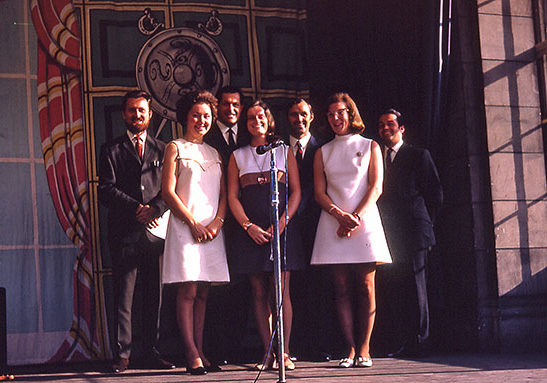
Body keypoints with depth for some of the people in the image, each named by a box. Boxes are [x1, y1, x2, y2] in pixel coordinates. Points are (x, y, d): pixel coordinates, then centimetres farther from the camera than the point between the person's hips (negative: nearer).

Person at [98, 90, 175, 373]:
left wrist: (155, 208, -10)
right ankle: (122, 354, 1)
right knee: (124, 296, -3)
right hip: (124, 232, -2)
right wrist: (137, 208, -11)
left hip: (155, 230, 2)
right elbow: (107, 191, 0)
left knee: (154, 296, 4)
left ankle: (152, 353, 10)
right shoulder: (111, 150, 10)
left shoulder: (162, 149, 16)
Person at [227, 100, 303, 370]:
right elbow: (232, 196, 7)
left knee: (282, 291, -7)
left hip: (281, 229, -1)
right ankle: (268, 353, 4)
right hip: (251, 232, 1)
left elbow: (296, 192, 6)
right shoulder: (237, 156, 13)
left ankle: (284, 352, -5)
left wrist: (282, 223, -8)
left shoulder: (285, 152, 12)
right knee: (259, 293, 1)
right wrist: (249, 226, -7)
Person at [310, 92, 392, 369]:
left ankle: (364, 349, -1)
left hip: (364, 220, -2)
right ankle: (350, 348, 2)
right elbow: (319, 193, 7)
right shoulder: (323, 152, 16)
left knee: (366, 286, -4)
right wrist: (340, 215, -11)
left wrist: (356, 217, -12)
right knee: (341, 288, -2)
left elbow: (376, 188, 1)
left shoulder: (370, 147, 11)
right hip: (333, 223, 2)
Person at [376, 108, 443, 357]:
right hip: (387, 235, 4)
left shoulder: (419, 156, 6)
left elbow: (435, 194, 3)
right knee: (393, 291, 3)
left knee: (415, 289, -3)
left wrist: (423, 223, 1)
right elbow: (376, 194, 16)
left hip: (413, 234, -4)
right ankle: (402, 343, 8)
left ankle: (418, 343, 1)